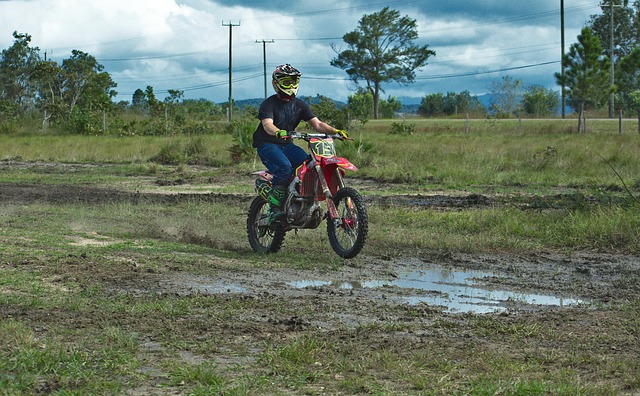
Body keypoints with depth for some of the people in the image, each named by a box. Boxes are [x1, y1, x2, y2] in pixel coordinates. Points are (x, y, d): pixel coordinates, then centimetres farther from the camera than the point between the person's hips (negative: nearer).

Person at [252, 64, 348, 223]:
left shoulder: (299, 105, 9)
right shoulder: (269, 104, -9)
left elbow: (317, 124, 1)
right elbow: (267, 125, -27)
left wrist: (335, 131, -17)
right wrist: (279, 132, -50)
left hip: (287, 144, 6)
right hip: (267, 145, -6)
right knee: (284, 167, -33)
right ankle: (274, 208, -28)